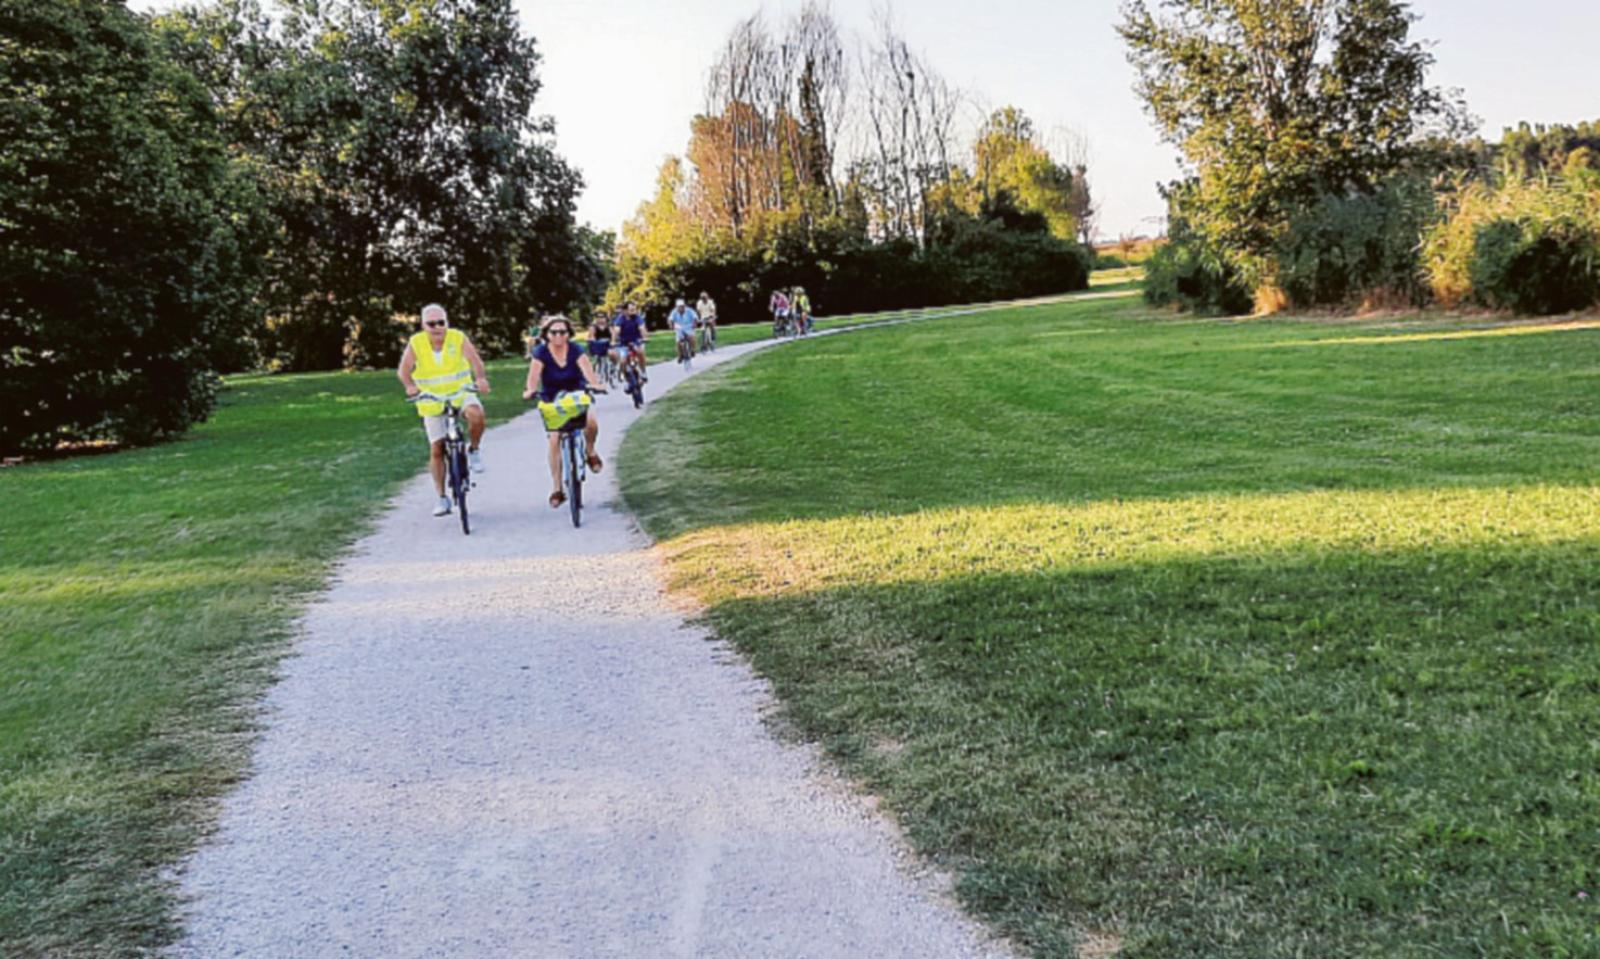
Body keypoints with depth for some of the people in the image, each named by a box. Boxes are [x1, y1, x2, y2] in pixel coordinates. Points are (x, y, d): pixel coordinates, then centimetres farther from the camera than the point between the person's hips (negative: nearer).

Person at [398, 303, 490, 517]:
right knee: (436, 450, 2)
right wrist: (410, 386, -32)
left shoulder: (458, 338, -12)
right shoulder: (415, 343, -10)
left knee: (476, 414, -35)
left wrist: (480, 378, -41)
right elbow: (404, 369, -12)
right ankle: (442, 498, 15)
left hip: (461, 393, -1)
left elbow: (475, 360, -22)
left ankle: (473, 450, -4)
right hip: (432, 401, 1)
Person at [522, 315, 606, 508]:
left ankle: (590, 451, 6)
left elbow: (586, 368, -26)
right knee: (554, 440, -13)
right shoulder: (541, 354, -12)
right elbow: (534, 374, -27)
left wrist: (595, 384, -47)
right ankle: (556, 488, -6)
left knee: (592, 422, -29)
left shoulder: (575, 351, -10)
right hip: (552, 401, 0)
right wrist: (530, 390, -48)